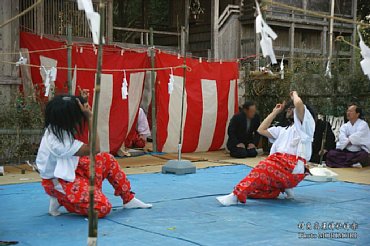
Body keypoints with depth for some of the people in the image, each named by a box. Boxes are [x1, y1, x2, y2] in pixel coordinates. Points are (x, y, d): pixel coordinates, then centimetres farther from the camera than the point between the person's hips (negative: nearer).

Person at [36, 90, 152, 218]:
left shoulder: (56, 128, -10)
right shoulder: (58, 142, -36)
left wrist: (83, 102, -6)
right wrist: (90, 117, -34)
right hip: (58, 183, -10)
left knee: (107, 160, 6)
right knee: (103, 208, -17)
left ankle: (128, 199, 16)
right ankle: (61, 200, -2)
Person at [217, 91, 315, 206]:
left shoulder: (304, 124, 9)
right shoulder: (283, 130, 35)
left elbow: (299, 104, -10)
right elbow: (261, 130, 29)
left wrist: (294, 95, 13)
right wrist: (275, 112, 32)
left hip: (292, 169, -8)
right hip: (277, 166, 8)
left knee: (264, 167, -38)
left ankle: (237, 196, -46)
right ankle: (284, 187, -3)